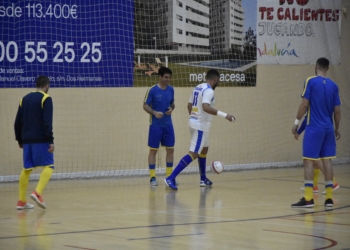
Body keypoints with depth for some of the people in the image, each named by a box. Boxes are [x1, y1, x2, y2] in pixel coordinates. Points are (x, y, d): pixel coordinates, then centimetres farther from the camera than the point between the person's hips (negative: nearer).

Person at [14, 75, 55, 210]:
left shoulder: (25, 99, 13)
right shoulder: (46, 99, -6)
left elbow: (18, 122, 15)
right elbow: (47, 122, -16)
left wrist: (20, 140, 23)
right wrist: (51, 141, -17)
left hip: (27, 140, 6)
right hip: (41, 140, -6)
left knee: (27, 169, 13)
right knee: (48, 166, -3)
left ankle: (21, 201, 10)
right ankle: (38, 192, -24)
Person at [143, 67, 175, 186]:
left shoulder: (171, 89, 5)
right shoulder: (152, 90, -10)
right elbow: (145, 106, -7)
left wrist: (172, 108, -6)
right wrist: (154, 113, -24)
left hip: (168, 125, 5)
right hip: (155, 125, -5)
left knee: (170, 149, 6)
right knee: (153, 150, -1)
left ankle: (169, 175, 16)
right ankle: (152, 177, 4)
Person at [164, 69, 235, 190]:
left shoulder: (198, 88, 11)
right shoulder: (209, 91, -17)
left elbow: (189, 105, 19)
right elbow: (205, 107, -33)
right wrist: (224, 115, -35)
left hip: (194, 122, 10)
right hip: (201, 125, -10)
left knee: (204, 149, 24)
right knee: (193, 154, -12)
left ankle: (203, 179, 31)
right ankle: (171, 178, -21)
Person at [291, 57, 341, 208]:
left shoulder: (311, 82, -7)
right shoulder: (333, 86, 6)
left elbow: (304, 104, -10)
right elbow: (337, 110, 8)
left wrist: (296, 123, -2)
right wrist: (337, 129, 20)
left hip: (314, 128, -5)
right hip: (328, 128, 5)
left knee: (308, 160, -3)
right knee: (327, 161, 9)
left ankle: (308, 198, -9)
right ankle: (329, 198, 8)